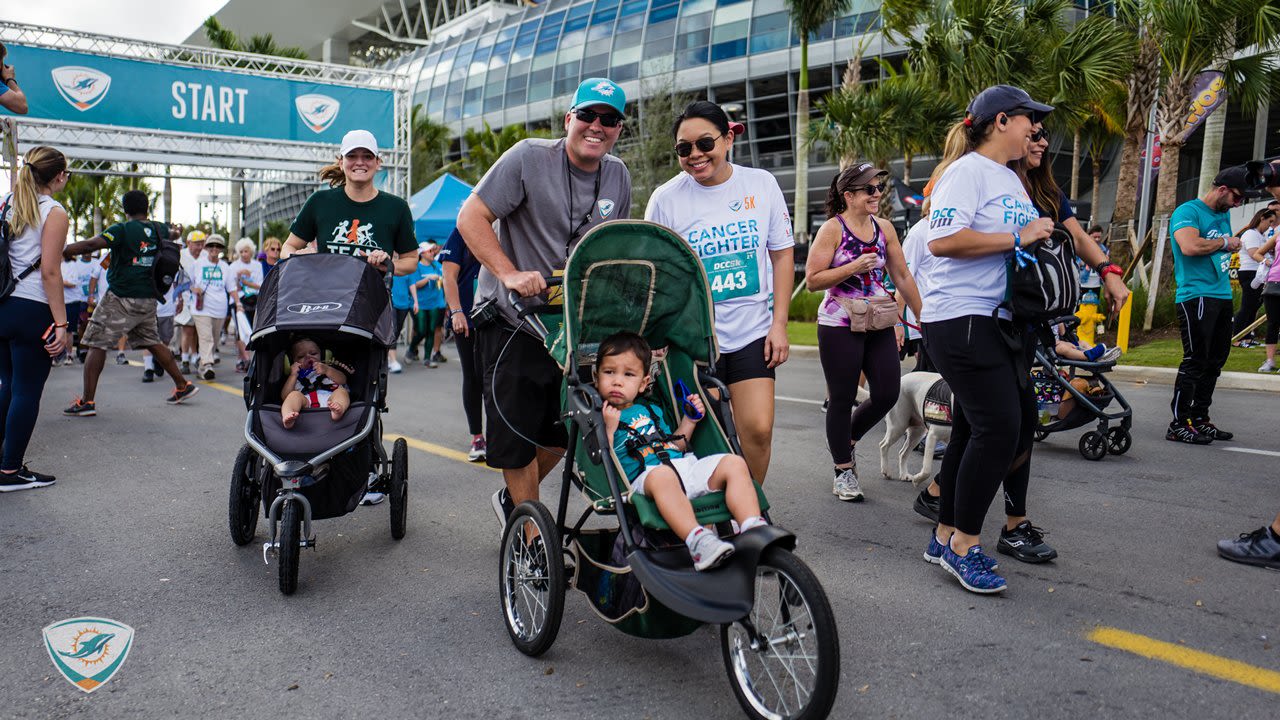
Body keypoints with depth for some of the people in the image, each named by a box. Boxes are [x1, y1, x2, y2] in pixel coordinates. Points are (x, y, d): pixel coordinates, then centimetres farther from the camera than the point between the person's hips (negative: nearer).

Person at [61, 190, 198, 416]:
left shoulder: (122, 230, -11)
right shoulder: (158, 229, 8)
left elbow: (90, 245, -23)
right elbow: (173, 232, 33)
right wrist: (176, 231, 55)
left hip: (121, 298, -6)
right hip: (149, 299, 6)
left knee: (97, 343, -1)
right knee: (152, 342, 19)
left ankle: (88, 401, -4)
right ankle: (183, 386, 22)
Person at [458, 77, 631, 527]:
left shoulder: (618, 177, 5)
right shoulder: (528, 157, -11)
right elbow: (471, 218, -12)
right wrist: (510, 274, -23)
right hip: (512, 320, -5)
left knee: (562, 430, 14)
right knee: (517, 434, 1)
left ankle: (513, 498, 38)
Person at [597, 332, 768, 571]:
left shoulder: (652, 411, 30)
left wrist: (689, 421, 23)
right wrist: (610, 428, -12)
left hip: (687, 465, 7)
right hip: (644, 477, -7)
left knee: (733, 463, -13)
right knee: (661, 475, -41)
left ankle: (754, 531, -27)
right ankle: (697, 540, -55)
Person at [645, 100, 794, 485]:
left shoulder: (761, 183, 1)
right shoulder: (666, 198, -4)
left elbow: (782, 254, 7)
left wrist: (779, 323, 0)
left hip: (753, 333, 1)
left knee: (758, 429, -7)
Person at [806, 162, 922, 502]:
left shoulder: (884, 228, 9)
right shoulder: (833, 229, -7)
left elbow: (902, 276, 15)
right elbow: (812, 280, -12)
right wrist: (855, 267, -18)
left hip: (880, 325, 6)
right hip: (839, 327, -6)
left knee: (887, 394, 3)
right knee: (842, 399, 3)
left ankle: (845, 440, 30)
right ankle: (843, 472, 17)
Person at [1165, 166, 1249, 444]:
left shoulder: (1223, 214, 20)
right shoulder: (1188, 211, -8)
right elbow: (1190, 246, -26)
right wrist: (1224, 242, -12)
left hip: (1222, 297, 9)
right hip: (1196, 297, -9)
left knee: (1215, 361, 11)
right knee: (1195, 361, -10)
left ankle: (1200, 419, 20)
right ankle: (1178, 424, -6)